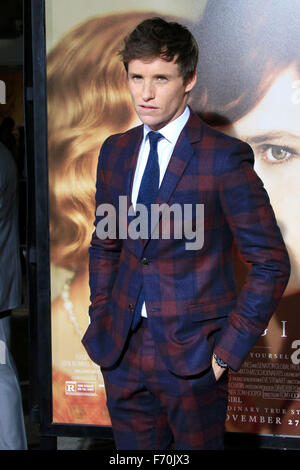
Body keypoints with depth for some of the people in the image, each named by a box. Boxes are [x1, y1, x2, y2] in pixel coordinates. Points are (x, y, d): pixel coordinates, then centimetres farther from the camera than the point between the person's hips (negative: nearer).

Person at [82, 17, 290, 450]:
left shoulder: (225, 159, -12)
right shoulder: (115, 152, 6)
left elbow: (271, 263, -10)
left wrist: (229, 347, -11)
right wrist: (100, 318, 8)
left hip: (192, 353, -5)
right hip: (122, 349, 5)